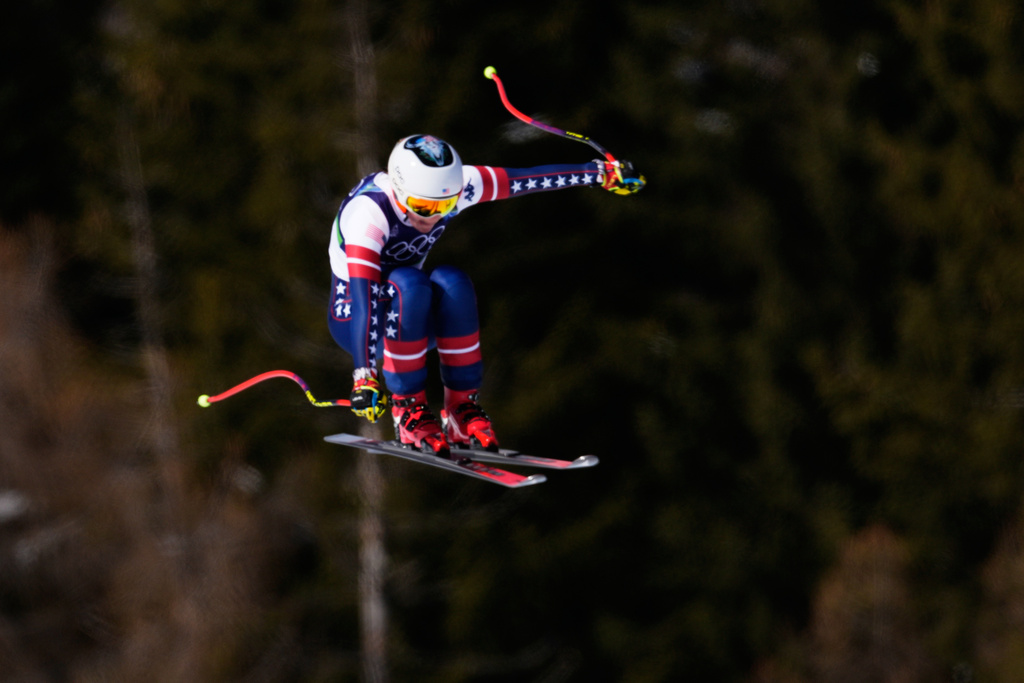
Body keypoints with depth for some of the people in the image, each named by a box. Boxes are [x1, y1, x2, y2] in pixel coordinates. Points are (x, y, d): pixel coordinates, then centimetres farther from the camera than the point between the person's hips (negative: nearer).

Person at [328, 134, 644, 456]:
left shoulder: (450, 187, -15)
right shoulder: (370, 210, -31)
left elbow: (523, 179, -6)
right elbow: (364, 296, -41)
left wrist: (601, 173, 0)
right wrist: (364, 377, -50)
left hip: (412, 318, 5)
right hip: (353, 320, -5)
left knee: (451, 281, -29)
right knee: (408, 282, -36)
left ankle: (462, 406, -20)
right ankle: (407, 408, -24)